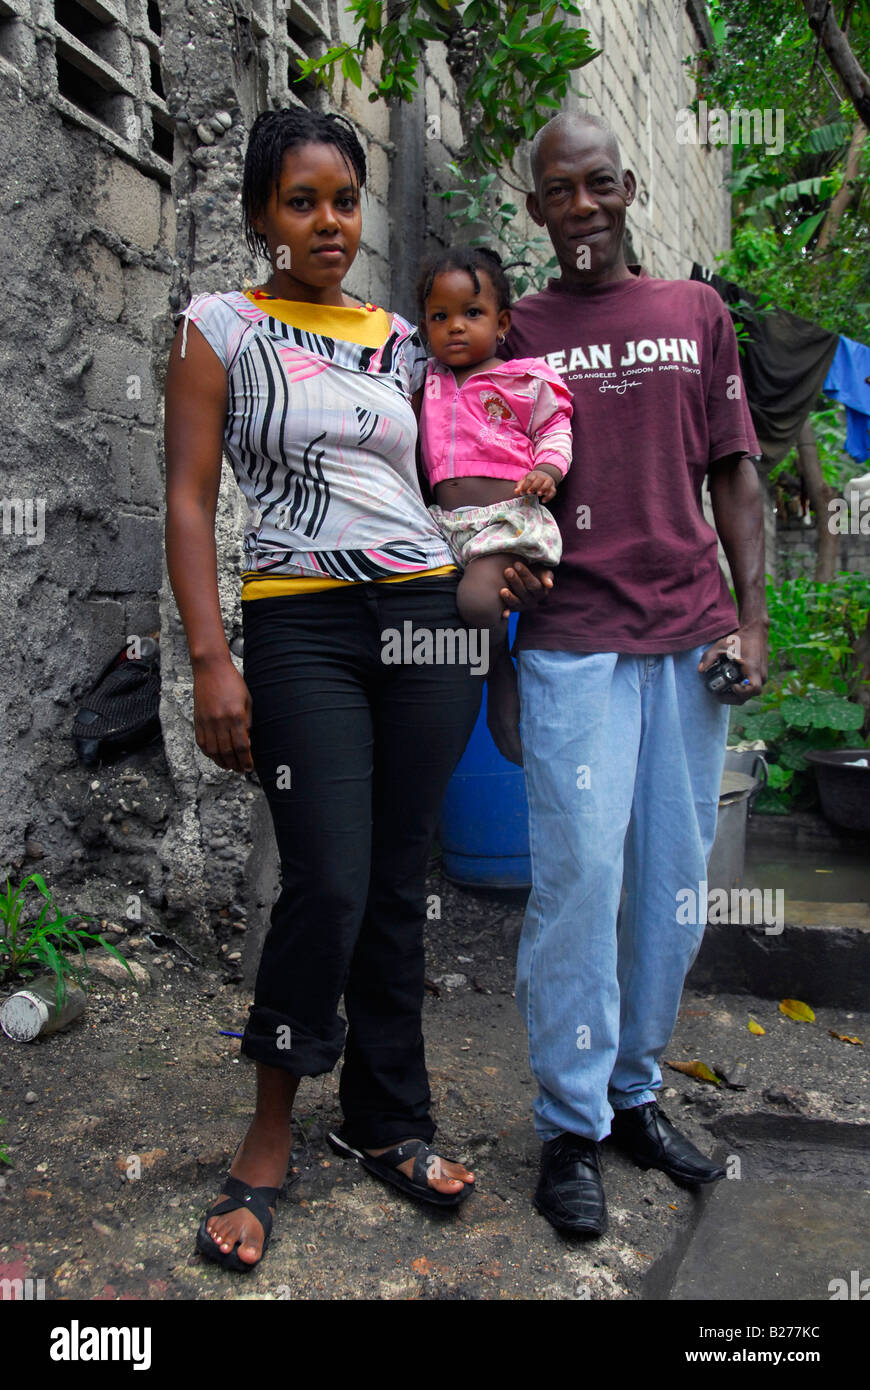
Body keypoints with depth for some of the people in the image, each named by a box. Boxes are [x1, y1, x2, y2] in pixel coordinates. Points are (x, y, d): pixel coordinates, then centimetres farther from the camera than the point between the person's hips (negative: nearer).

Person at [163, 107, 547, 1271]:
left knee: (400, 886, 8)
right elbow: (189, 499, -3)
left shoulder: (401, 338, 15)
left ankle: (389, 1125, 25)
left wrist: (495, 558, 3)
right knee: (328, 886, -10)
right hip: (303, 626, -4)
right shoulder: (220, 327, 3)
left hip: (430, 616, 4)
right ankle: (269, 1144, 13)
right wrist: (211, 661, -12)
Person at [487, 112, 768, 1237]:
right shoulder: (518, 335, 8)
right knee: (580, 874, -6)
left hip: (692, 637, 3)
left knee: (675, 878, 6)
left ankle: (636, 1091, 24)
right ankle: (573, 1126, 10)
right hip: (573, 645, -3)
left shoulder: (697, 312, 14)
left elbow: (732, 473, 12)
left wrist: (750, 618, 2)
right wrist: (497, 667, 3)